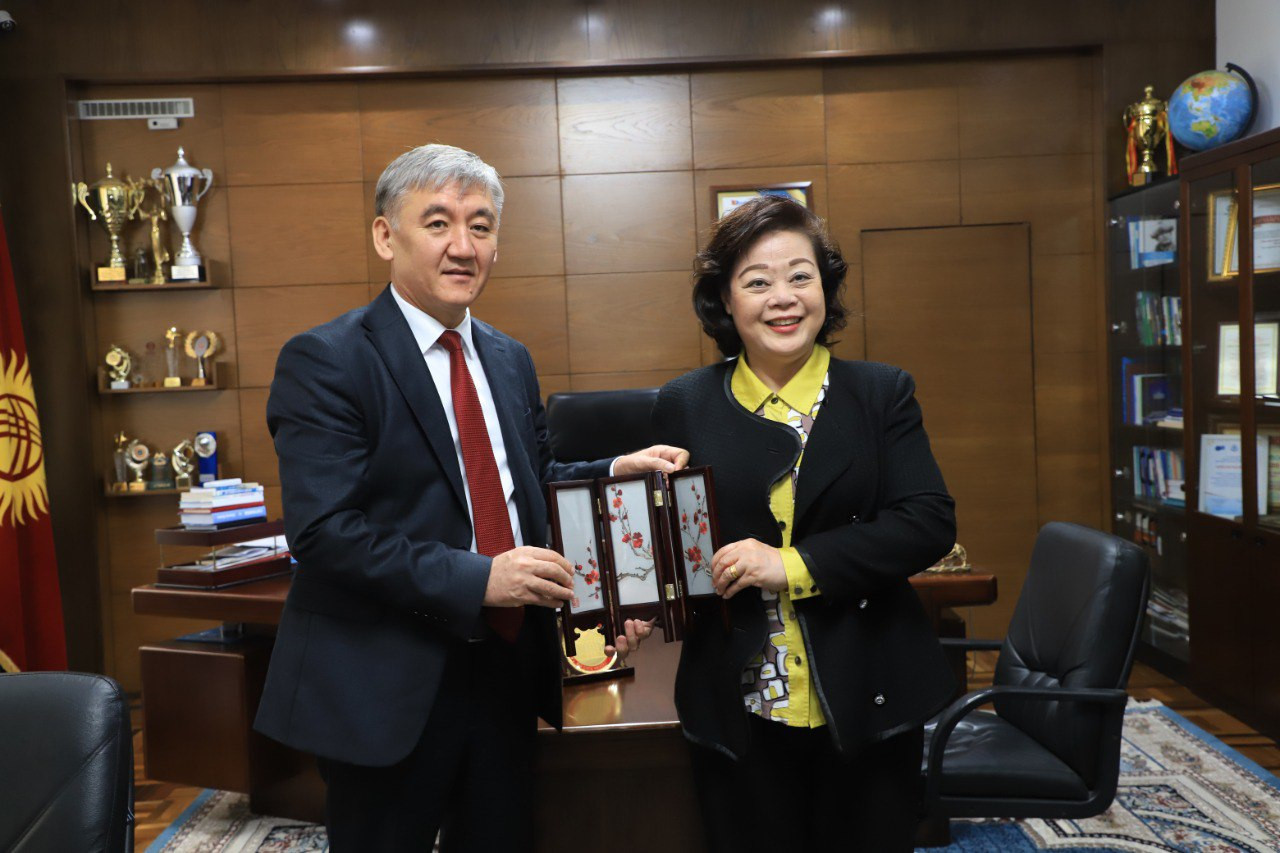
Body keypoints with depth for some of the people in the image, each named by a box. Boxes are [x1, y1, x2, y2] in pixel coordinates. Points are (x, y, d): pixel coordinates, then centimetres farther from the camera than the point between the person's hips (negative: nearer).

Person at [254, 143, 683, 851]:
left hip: (506, 664, 6)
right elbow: (324, 530, -21)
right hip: (387, 687, -6)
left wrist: (615, 472, -2)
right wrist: (475, 580, -26)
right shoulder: (325, 361, -13)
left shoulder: (510, 360, 9)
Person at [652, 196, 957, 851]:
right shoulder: (684, 406, 1)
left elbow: (930, 523, -10)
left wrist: (793, 565, -19)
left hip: (866, 704, 0)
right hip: (736, 711, 0)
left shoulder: (882, 394, -1)